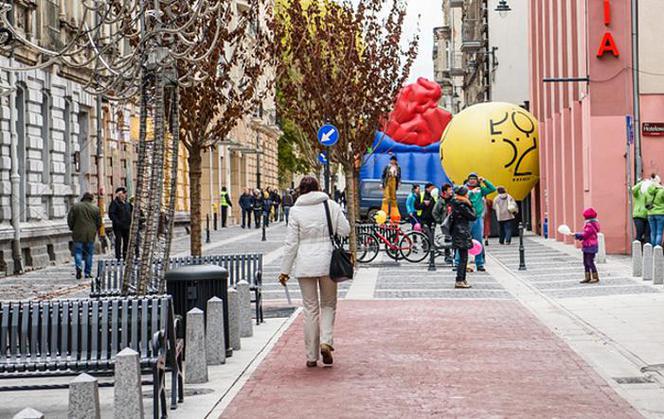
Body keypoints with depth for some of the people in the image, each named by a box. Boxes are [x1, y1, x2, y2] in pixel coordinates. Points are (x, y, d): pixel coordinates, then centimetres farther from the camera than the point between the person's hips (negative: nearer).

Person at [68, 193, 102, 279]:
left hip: (78, 234, -1)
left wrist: (72, 228, 16)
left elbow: (70, 219, 0)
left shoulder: (75, 206, -2)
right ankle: (88, 272, 9)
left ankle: (79, 266, -21)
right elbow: (99, 223, 6)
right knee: (89, 253, 9)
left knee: (78, 251, 4)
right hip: (90, 235, 1)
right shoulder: (95, 209, 1)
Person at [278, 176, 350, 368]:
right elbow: (345, 231, 2)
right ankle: (326, 341, -8)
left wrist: (285, 270, 2)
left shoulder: (296, 211, -3)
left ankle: (312, 356, 10)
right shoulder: (331, 205, 0)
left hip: (305, 265, 0)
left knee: (310, 308, 6)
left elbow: (291, 243, -3)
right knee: (328, 304, 15)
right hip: (327, 261, 1)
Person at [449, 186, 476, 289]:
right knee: (463, 258, -7)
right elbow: (473, 217, -12)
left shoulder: (456, 204, 13)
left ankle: (462, 279, 21)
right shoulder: (461, 206, -17)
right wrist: (470, 205, -4)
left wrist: (469, 205, 7)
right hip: (462, 233, -10)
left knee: (463, 258, 15)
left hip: (458, 233, 10)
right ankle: (459, 281, -7)